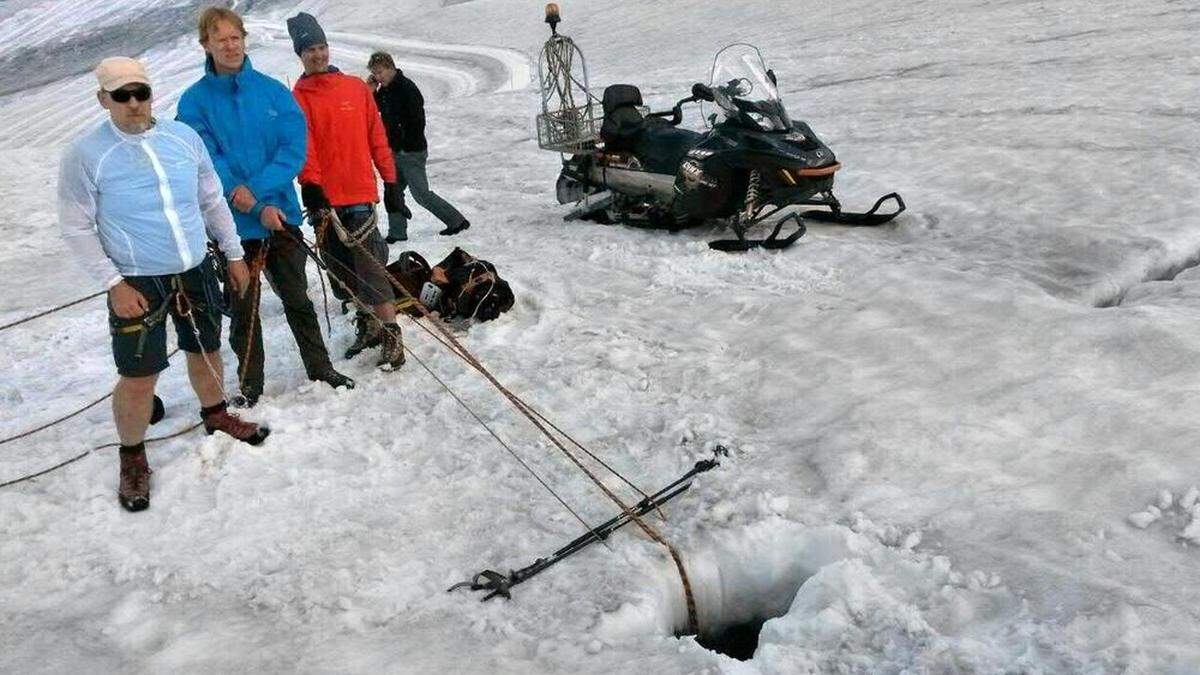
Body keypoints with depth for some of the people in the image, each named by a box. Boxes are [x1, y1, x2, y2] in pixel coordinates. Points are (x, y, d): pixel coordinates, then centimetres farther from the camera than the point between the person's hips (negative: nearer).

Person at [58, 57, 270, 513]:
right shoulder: (86, 155, -10)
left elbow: (212, 201, 10)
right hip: (137, 283, -4)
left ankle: (215, 414, 45)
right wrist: (113, 284, -14)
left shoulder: (183, 137, 1)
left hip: (196, 271, 4)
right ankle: (132, 457, 19)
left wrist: (234, 255, 11)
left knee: (205, 350, 19)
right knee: (140, 376, -2)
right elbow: (76, 227, -7)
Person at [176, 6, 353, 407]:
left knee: (297, 299, 14)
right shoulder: (194, 102, -5)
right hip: (234, 224, -1)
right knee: (244, 309, 10)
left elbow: (295, 148, -9)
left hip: (282, 215, 1)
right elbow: (207, 164, -11)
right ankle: (250, 386, 24)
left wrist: (255, 187, -21)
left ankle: (320, 369, 29)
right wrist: (258, 208, -19)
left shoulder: (274, 91, 0)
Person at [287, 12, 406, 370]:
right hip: (324, 197, 2)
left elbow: (377, 138, 9)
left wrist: (391, 182, 7)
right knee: (342, 270, 9)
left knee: (370, 267, -9)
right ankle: (368, 325, 23)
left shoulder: (357, 87, 8)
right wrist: (310, 185, -18)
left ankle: (391, 335, -6)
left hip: (360, 193, -1)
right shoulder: (298, 98, 6)